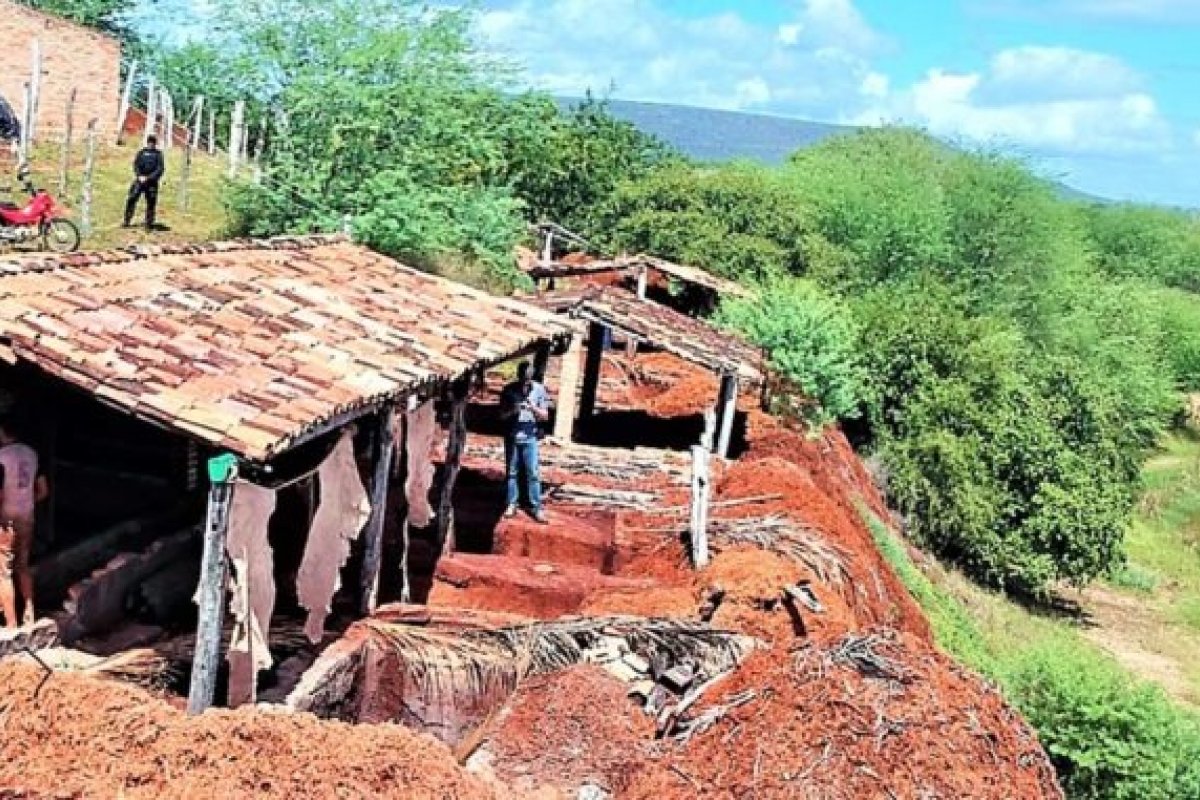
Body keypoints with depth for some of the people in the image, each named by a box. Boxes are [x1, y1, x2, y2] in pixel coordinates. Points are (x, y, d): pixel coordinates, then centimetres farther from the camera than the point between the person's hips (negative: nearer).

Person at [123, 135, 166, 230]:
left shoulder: (158, 154, 5)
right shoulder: (141, 152, 9)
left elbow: (160, 168, -3)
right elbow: (136, 164, 4)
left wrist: (149, 178, -12)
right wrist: (139, 176, -13)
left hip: (152, 182, -1)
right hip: (139, 180, 1)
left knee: (151, 202, -1)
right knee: (132, 199, -5)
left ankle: (149, 224, 7)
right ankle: (127, 221, 2)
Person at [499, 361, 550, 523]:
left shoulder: (539, 389, -5)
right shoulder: (509, 390, -4)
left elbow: (545, 416, 0)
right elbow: (502, 415, 2)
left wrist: (534, 408, -20)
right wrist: (513, 411, -19)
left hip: (530, 438, -1)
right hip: (512, 437, 1)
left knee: (533, 473, -3)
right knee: (512, 472, 9)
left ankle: (536, 507, 2)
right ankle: (512, 504, 20)